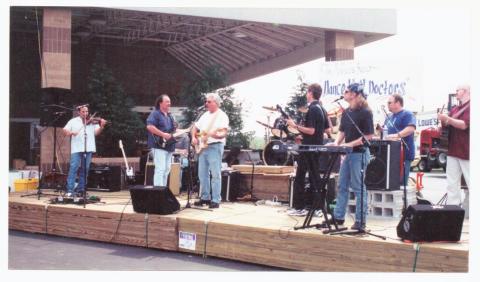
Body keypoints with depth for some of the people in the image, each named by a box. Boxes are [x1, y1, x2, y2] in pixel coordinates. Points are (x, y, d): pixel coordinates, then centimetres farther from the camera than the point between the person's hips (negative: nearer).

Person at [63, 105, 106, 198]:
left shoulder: (92, 122, 11)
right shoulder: (73, 121, 11)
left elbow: (96, 132, 3)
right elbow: (65, 130, 6)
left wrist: (101, 126, -16)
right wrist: (70, 132, -15)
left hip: (88, 148, 2)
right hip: (77, 148, -2)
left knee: (85, 169, 5)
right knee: (73, 168, -7)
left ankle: (80, 190, 14)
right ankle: (70, 190, -7)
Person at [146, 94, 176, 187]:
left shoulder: (169, 116, 21)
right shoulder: (155, 114, -7)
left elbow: (173, 129, 28)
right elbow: (149, 127, -21)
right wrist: (163, 135, -22)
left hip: (169, 146, 9)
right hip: (159, 146, -9)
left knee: (166, 170, 10)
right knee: (160, 169, -15)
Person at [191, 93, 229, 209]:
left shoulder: (222, 115, -5)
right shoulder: (205, 115, 17)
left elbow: (223, 133, -15)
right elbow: (195, 127, 24)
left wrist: (216, 135, -35)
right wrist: (194, 137, 7)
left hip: (215, 146, -8)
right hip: (203, 147, 8)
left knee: (215, 174, -7)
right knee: (202, 174, 9)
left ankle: (216, 200, -6)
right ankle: (205, 197, 18)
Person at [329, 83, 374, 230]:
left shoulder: (365, 112, -11)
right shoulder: (346, 112, 12)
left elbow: (368, 135, -14)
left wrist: (349, 144, -18)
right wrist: (336, 143, -1)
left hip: (359, 153, -8)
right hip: (347, 153, 8)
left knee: (359, 188, -2)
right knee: (342, 186, 11)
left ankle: (360, 221, 6)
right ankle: (338, 216, 20)